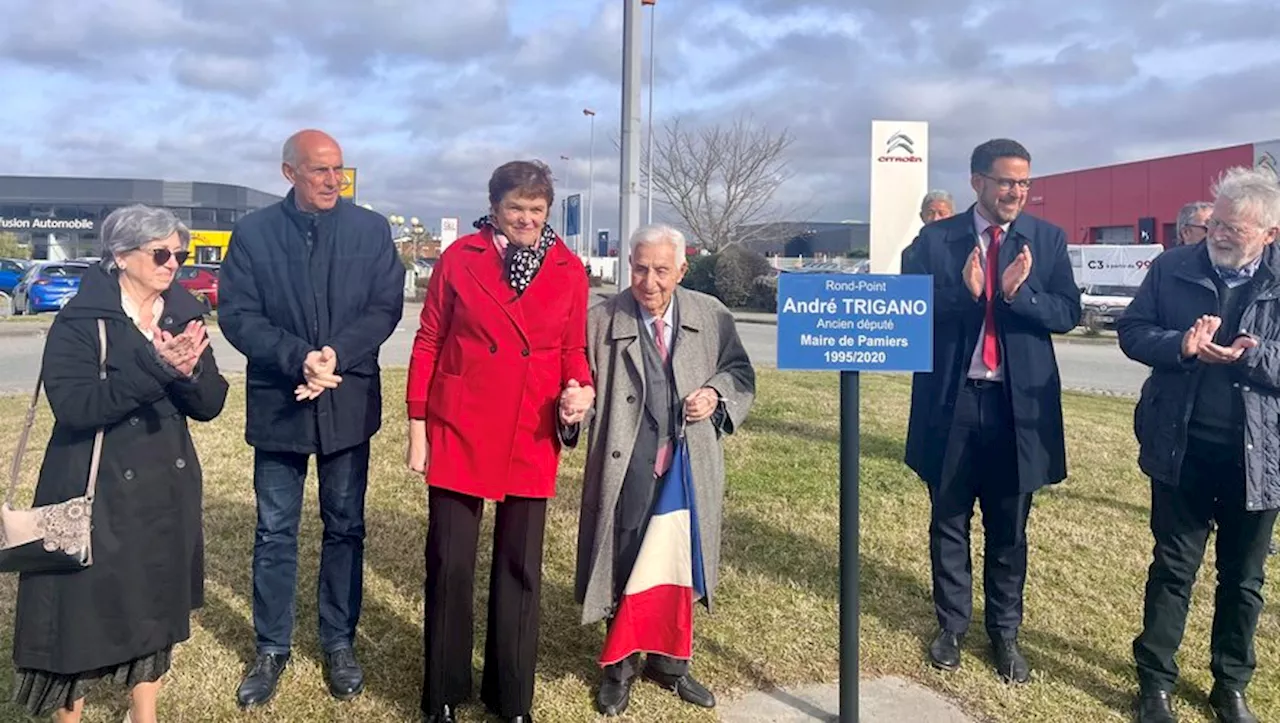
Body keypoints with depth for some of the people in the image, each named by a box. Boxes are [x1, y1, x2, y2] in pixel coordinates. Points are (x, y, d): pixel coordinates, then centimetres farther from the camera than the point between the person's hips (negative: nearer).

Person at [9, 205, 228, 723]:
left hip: (166, 489, 5)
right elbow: (73, 406, -23)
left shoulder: (184, 315, 3)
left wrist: (189, 370, -22)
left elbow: (209, 405, -1)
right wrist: (154, 367, -31)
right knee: (84, 609, 4)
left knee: (156, 606, 14)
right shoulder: (81, 319, -11)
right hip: (98, 491, -5)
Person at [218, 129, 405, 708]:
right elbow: (237, 315, -5)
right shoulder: (253, 233, 1)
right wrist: (297, 358, -20)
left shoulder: (371, 230, 2)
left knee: (345, 527, 11)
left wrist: (335, 355, -18)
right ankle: (271, 649, 24)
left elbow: (386, 307, -4)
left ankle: (339, 643, 26)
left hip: (349, 401, 1)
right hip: (278, 403, 0)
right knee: (274, 533, 9)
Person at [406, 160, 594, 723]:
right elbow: (428, 343, 1)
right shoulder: (459, 258, -1)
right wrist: (417, 428, -1)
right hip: (459, 431, -1)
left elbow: (574, 348, 10)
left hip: (531, 439, 2)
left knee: (520, 569, 9)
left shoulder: (569, 270, 3)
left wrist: (581, 390, -12)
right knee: (449, 565, 5)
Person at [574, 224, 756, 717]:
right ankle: (620, 666, 29)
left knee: (679, 565, 13)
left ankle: (669, 660, 35)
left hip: (690, 468, 2)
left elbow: (741, 373, 12)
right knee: (623, 568, 6)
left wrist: (717, 393, -8)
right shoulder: (601, 321, -3)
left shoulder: (712, 316, 4)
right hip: (626, 471, -2)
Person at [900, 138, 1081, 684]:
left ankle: (1005, 632, 29)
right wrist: (963, 293, -22)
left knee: (1009, 529, 12)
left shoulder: (1047, 239, 2)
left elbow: (1068, 313, -4)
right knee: (949, 524, 13)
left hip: (1019, 404, 1)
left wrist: (1017, 294, -22)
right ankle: (951, 626, 30)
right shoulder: (935, 240, -1)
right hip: (950, 402, 0)